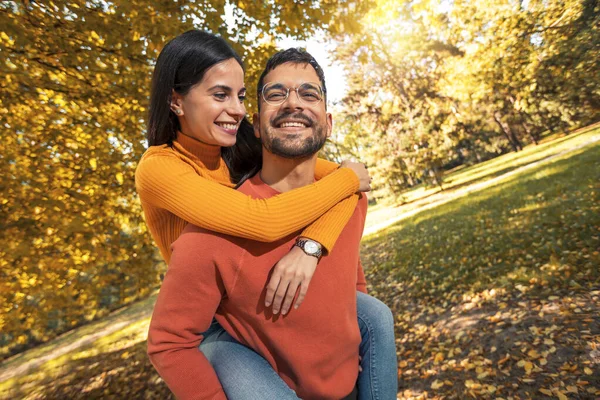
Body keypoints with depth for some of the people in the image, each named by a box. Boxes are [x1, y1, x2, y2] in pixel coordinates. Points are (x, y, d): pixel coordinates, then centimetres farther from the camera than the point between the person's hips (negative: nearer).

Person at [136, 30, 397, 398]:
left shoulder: (251, 147, -10)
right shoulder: (158, 168, -24)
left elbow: (346, 179, -18)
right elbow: (263, 221, -39)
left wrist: (311, 246, -36)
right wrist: (348, 178, -25)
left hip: (268, 293, 4)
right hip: (216, 323, -4)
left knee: (374, 317, -4)